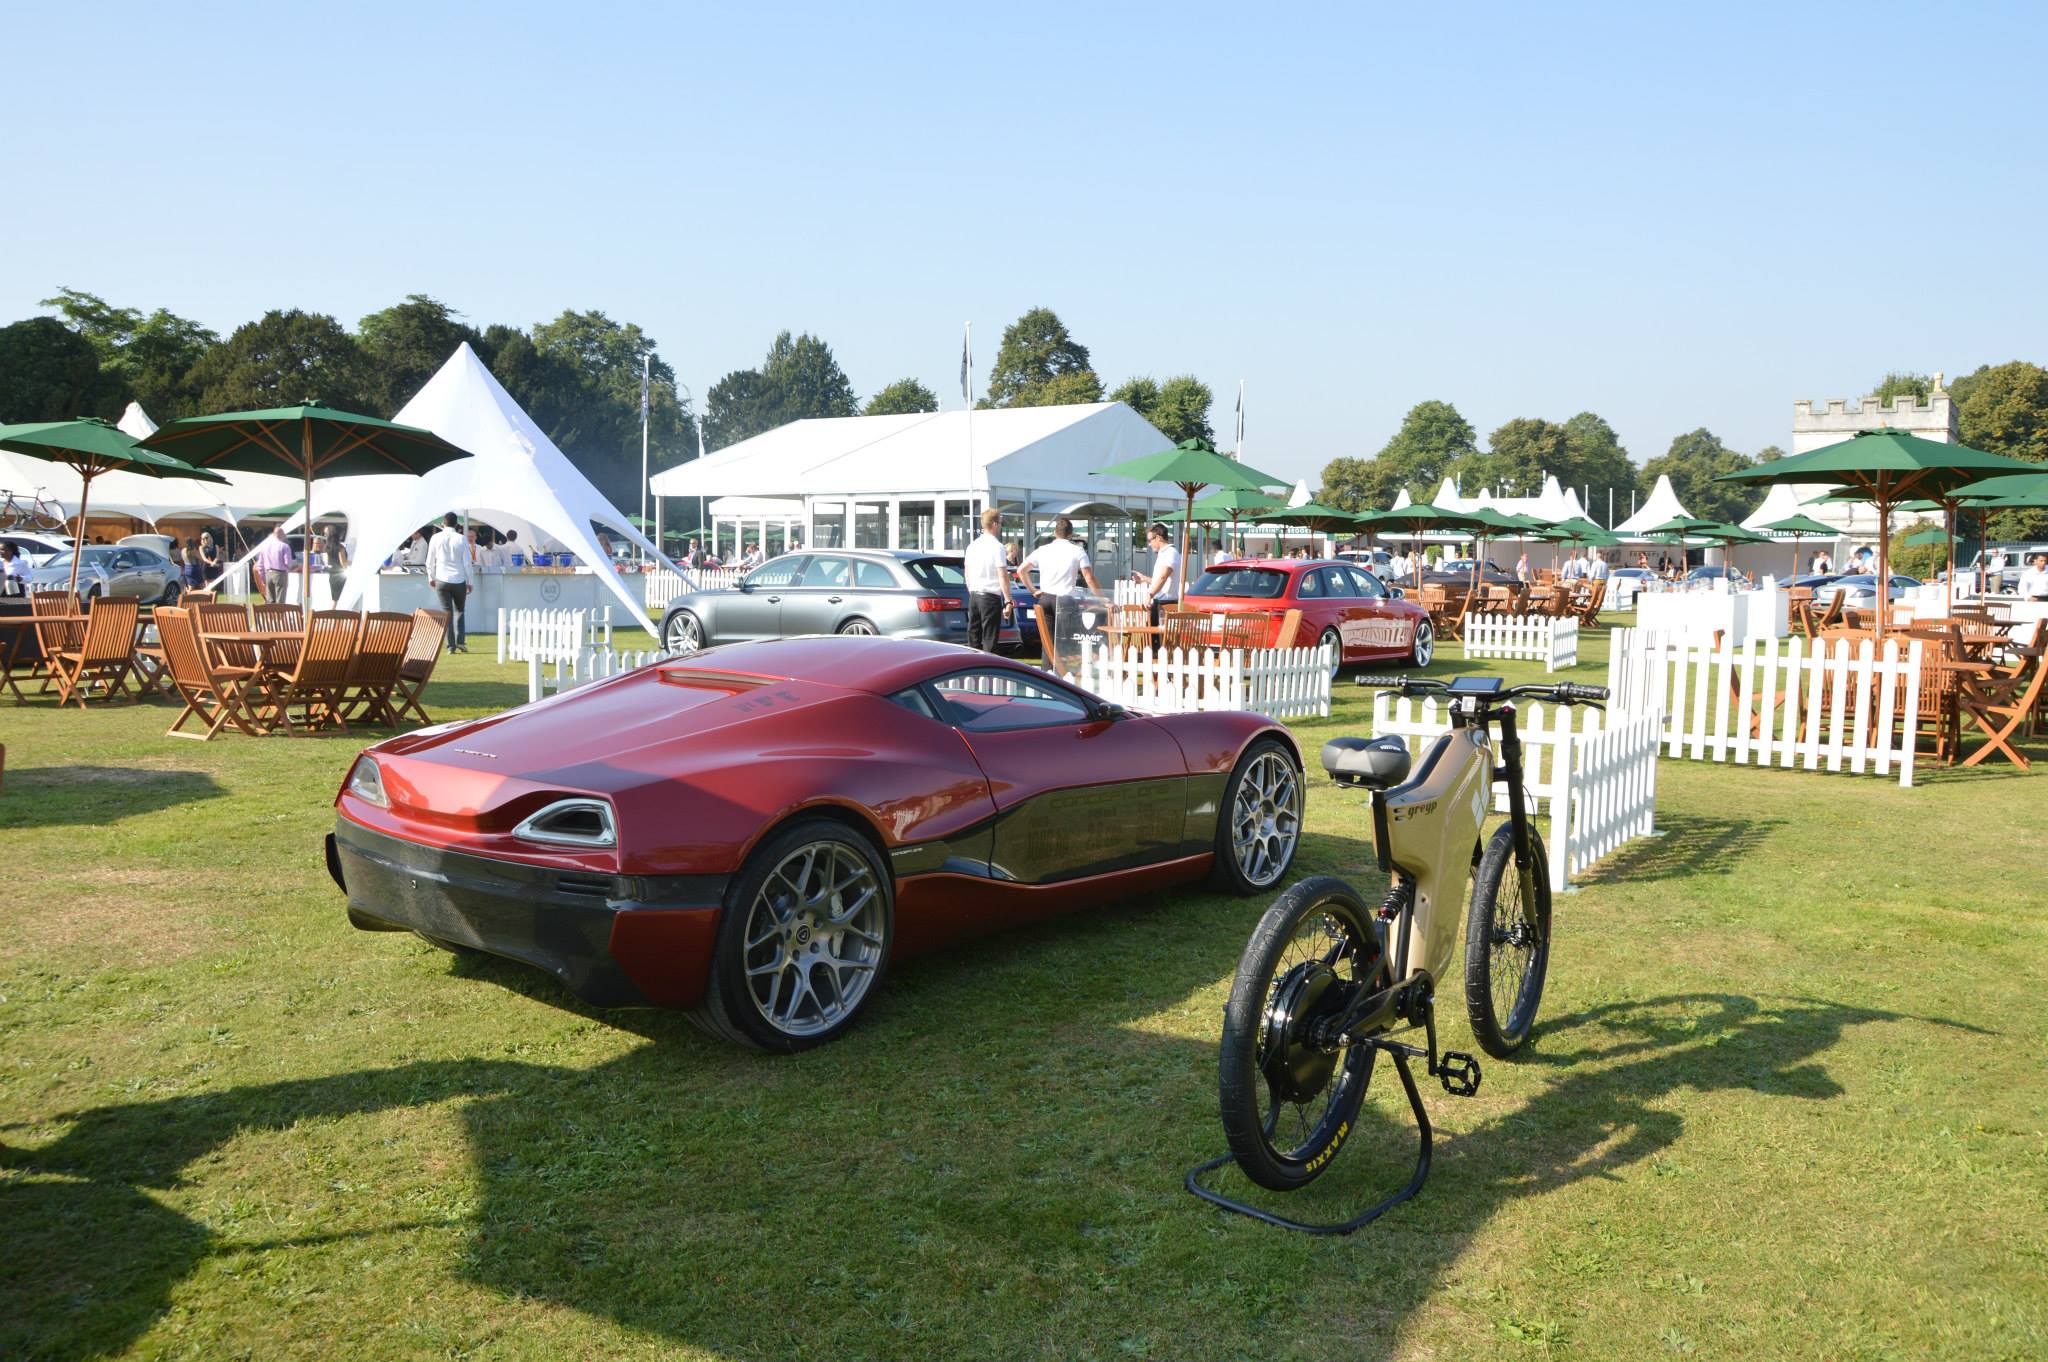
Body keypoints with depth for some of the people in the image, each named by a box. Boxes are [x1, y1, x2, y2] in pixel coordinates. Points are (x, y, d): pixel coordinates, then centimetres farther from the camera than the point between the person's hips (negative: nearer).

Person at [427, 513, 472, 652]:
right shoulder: (462, 539, -4)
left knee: (447, 612, 3)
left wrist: (431, 577, 20)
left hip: (442, 580, 0)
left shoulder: (436, 538, 0)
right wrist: (470, 582, 6)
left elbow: (430, 561, 5)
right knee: (459, 611, 15)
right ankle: (460, 641, 3)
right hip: (459, 580, 0)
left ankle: (451, 645, -3)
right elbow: (467, 563, -3)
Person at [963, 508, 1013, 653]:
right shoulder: (997, 547, -11)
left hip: (974, 596, 7)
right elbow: (1002, 576, -14)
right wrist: (1008, 601, -12)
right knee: (989, 641, -4)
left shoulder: (972, 546, 9)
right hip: (991, 597, -7)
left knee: (973, 639, 10)